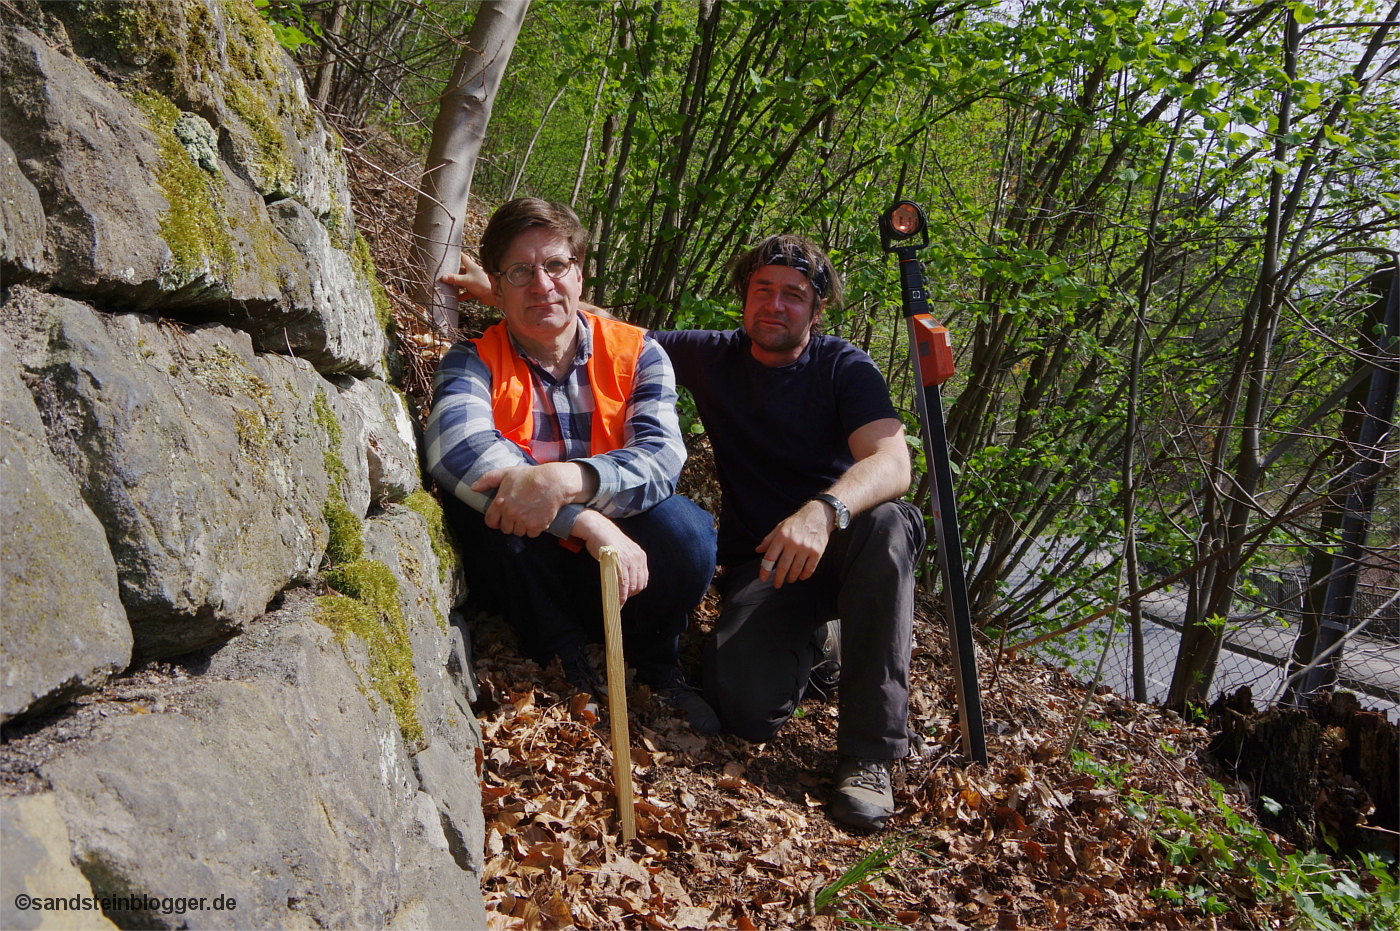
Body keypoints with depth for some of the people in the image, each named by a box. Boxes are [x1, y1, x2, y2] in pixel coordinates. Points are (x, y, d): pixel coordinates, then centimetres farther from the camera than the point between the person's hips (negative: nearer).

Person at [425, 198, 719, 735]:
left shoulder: (637, 354, -3)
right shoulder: (475, 362, -7)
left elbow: (661, 455, -22)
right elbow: (454, 446, -31)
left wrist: (567, 480, -43)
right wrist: (590, 522, -41)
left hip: (614, 577, 1)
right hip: (528, 579, 0)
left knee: (684, 528, -30)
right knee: (470, 485, -26)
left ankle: (655, 665, 3)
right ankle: (560, 651, -7)